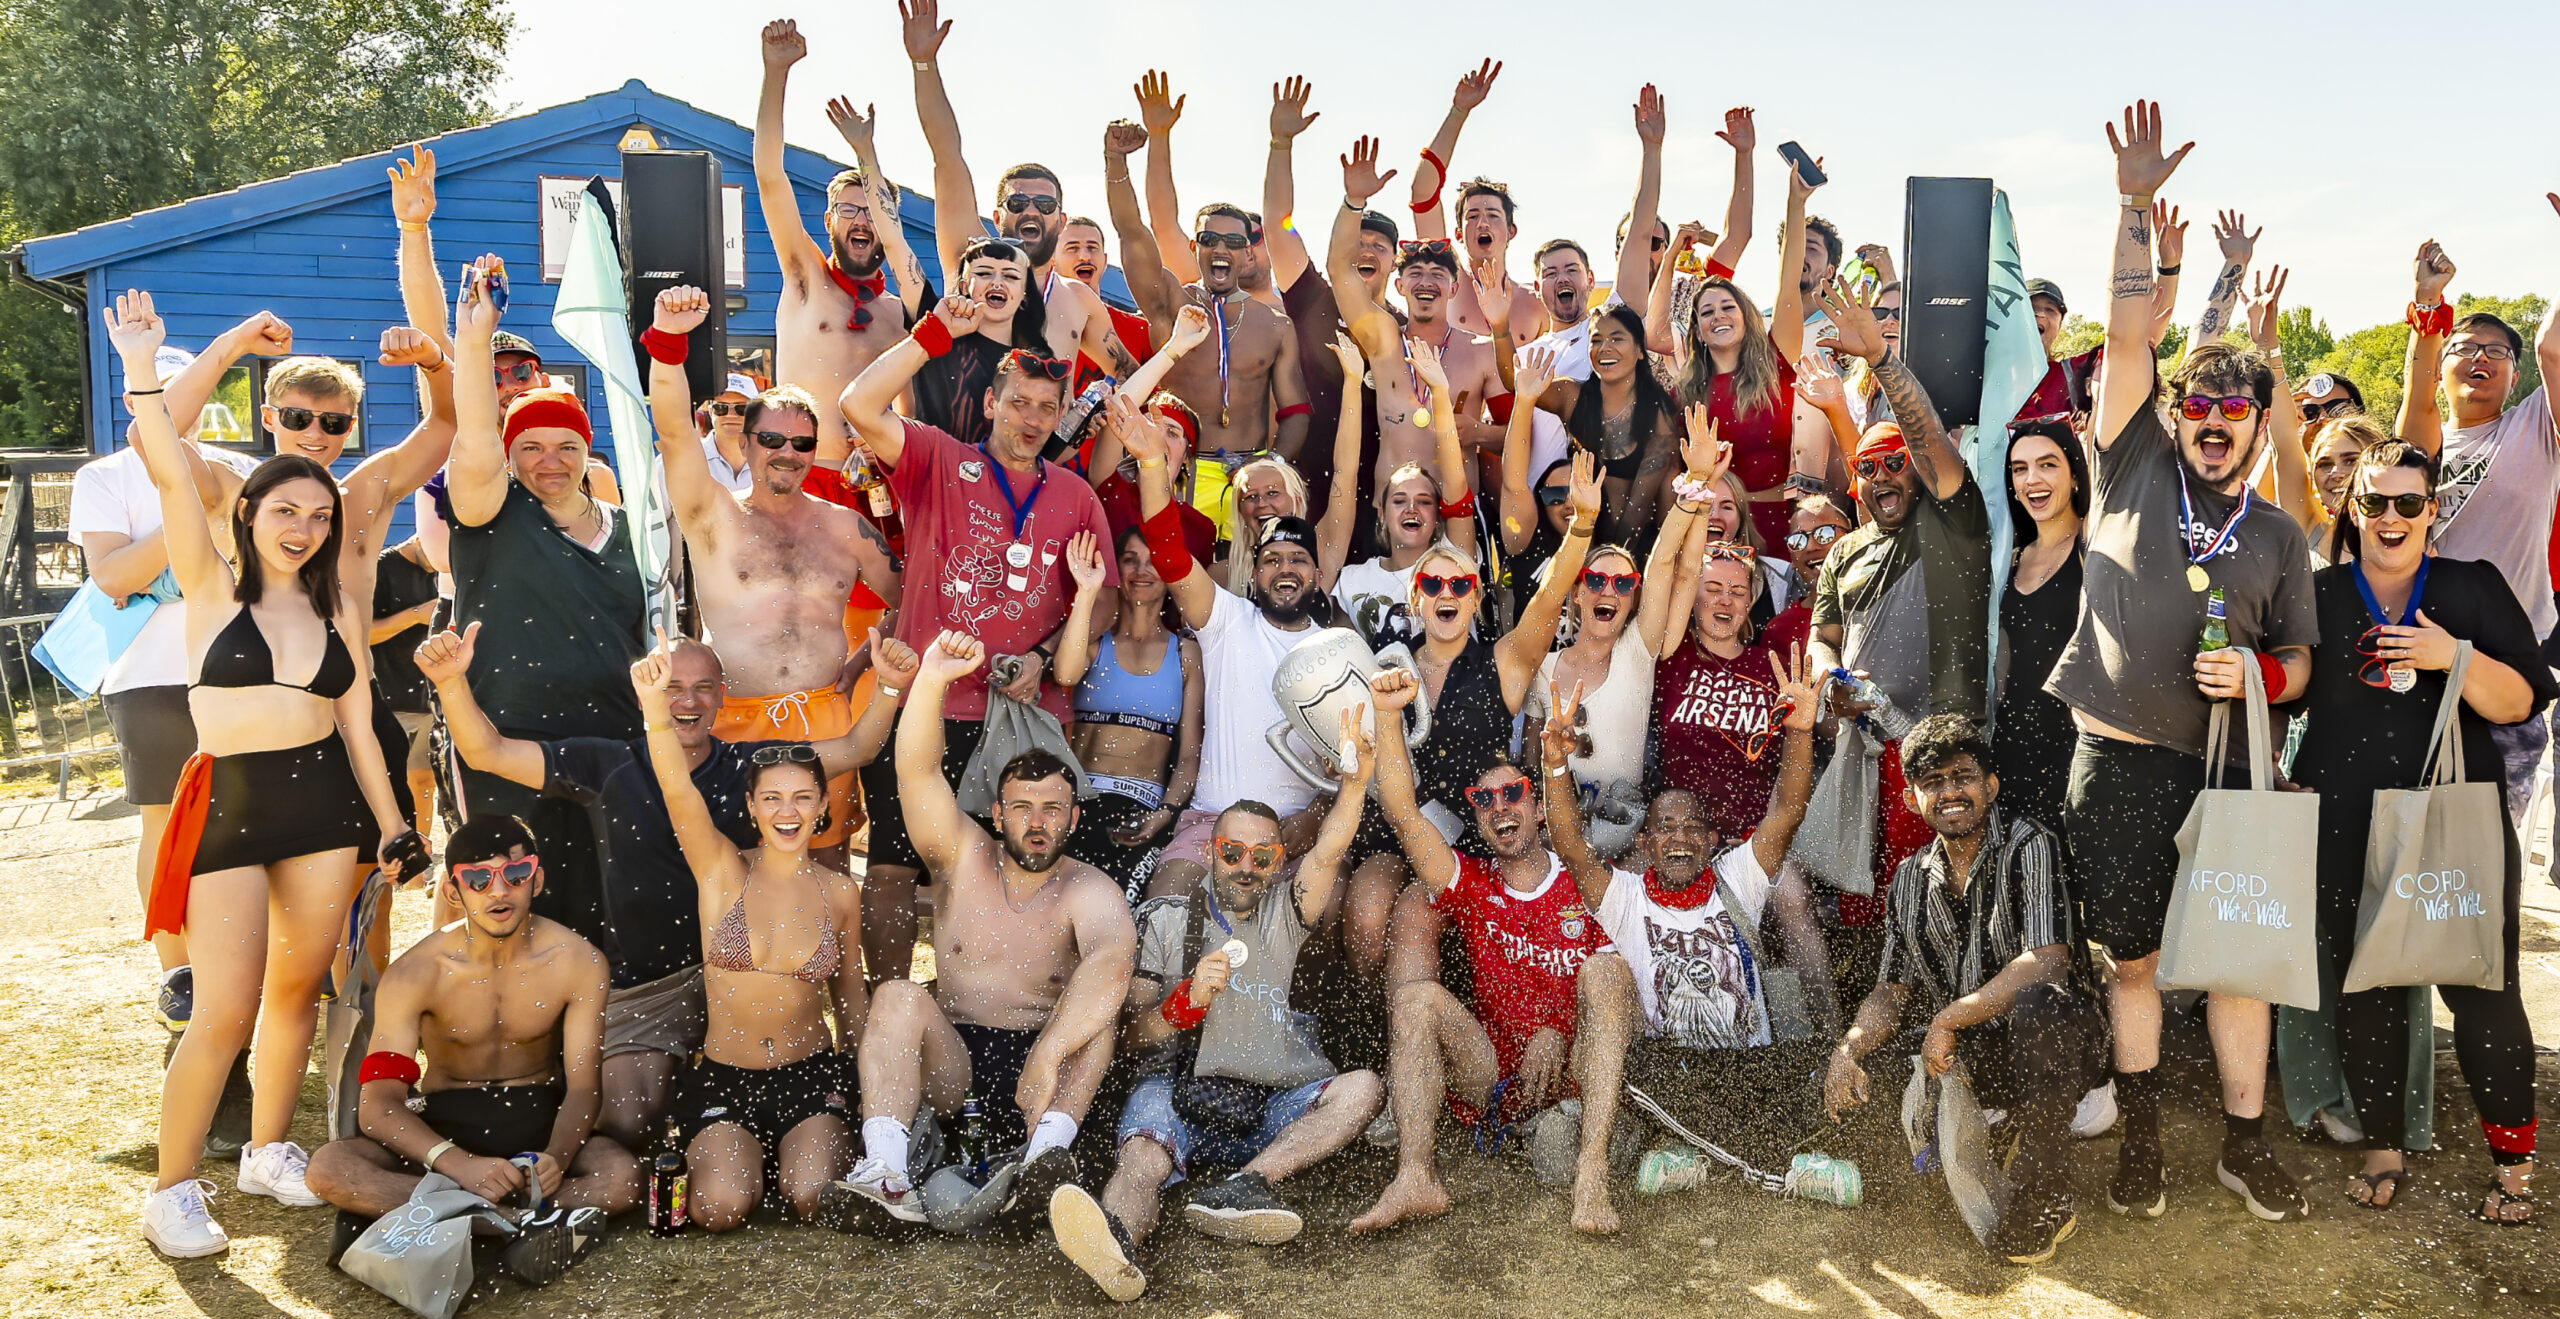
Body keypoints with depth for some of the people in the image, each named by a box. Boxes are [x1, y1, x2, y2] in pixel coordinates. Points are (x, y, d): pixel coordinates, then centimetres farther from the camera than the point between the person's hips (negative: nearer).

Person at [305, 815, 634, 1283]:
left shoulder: (577, 961, -11)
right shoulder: (415, 974, -12)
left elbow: (581, 1087, -11)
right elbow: (378, 1106, -18)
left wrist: (556, 1157, -34)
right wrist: (460, 1165, -36)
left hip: (537, 1118, 0)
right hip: (445, 1121, 1)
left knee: (624, 1177, -32)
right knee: (328, 1168, -28)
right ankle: (535, 1219, -36)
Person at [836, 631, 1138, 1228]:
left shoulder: (1089, 891, -3)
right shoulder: (964, 858, 5)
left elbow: (1113, 960, -26)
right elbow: (916, 770, -11)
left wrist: (1047, 1055, -40)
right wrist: (932, 680, -28)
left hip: (1043, 1072, -2)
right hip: (950, 1063, 2)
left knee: (1093, 1009, -26)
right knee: (898, 995, -24)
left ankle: (1049, 1149, -46)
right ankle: (884, 1171, -40)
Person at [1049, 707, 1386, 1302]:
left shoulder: (1287, 914, 17)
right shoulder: (1166, 919, 13)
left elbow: (1327, 852, -4)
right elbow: (1131, 1037, 6)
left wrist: (1356, 779, -22)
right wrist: (1188, 1000, -14)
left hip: (1275, 1105, 2)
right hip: (1181, 1091, -2)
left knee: (1362, 1088, -23)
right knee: (1144, 1152, -33)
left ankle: (1244, 1184, -41)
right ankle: (1117, 1236, -65)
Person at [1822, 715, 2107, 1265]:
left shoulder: (2030, 847, -9)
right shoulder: (1911, 879, 10)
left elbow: (2047, 961, -22)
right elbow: (1890, 993, 11)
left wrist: (1948, 1019, -20)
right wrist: (1849, 1048, -10)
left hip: (2058, 1042, -5)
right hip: (1965, 1059, 6)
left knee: (2036, 1003, -38)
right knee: (1853, 1086, -16)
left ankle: (2043, 1203, -22)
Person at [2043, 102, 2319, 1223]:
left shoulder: (2278, 534, 10)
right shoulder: (2137, 469, 5)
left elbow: (2298, 662, 13)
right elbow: (2127, 337, -3)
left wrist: (2258, 672, -10)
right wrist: (2136, 207, -7)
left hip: (2226, 767, 2)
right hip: (2115, 764, -1)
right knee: (2134, 957, 8)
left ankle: (2245, 1141, 20)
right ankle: (2140, 1138, 22)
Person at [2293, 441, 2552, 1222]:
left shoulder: (2475, 587, 6)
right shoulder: (2318, 594, 9)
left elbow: (2523, 701, 0)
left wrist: (2455, 658, -17)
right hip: (2347, 830, 1)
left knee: (2482, 987, -4)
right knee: (2365, 988, 6)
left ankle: (2515, 1161, 13)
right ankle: (2383, 1150, 20)